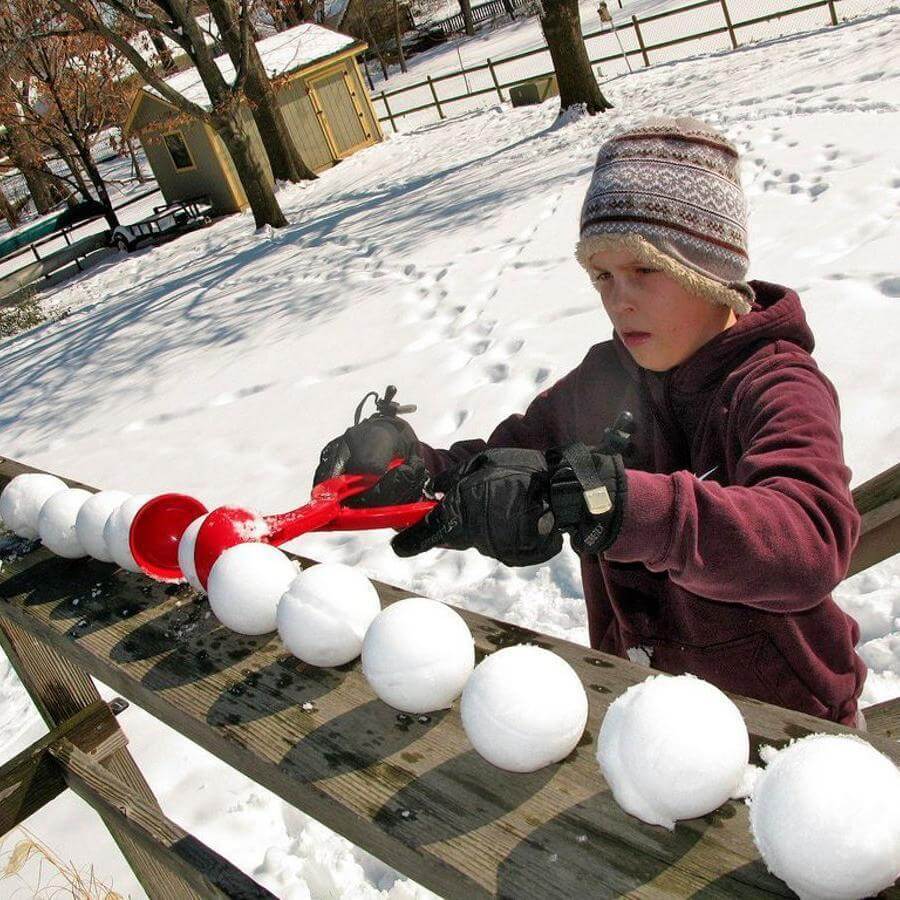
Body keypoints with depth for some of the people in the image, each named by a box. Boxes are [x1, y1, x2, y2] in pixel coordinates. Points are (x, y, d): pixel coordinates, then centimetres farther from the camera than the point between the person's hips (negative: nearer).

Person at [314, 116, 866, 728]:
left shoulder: (778, 386, -16)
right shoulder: (603, 380, 3)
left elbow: (811, 542, -34)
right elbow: (502, 464, 4)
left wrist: (598, 498, -45)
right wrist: (414, 468, -19)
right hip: (635, 696, 5)